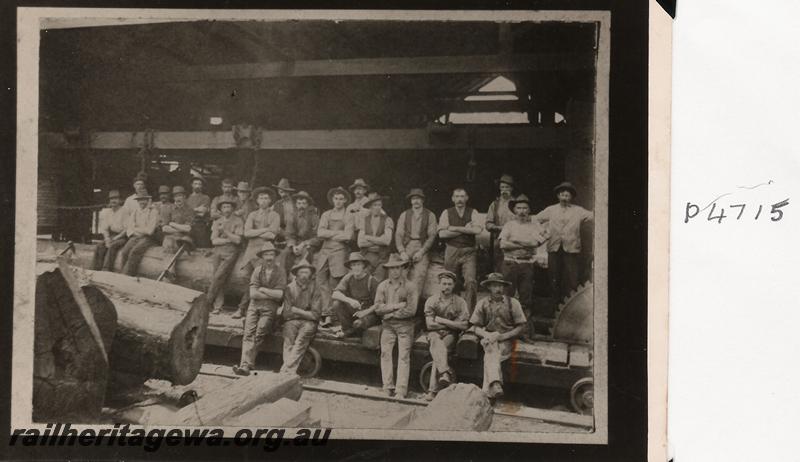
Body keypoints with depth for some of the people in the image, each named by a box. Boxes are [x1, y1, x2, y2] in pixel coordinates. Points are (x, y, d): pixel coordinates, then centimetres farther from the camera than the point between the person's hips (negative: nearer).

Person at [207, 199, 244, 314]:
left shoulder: (238, 221, 4)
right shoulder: (217, 222, 15)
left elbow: (238, 240, -6)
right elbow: (214, 241, 4)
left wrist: (225, 231, -11)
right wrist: (229, 239, -5)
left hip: (230, 253, -3)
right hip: (218, 252, 3)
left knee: (218, 276, -18)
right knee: (219, 279, -6)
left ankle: (208, 300, -8)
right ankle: (218, 306, -5)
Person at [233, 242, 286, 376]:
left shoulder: (280, 273, 6)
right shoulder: (257, 270, 10)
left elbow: (279, 295, -6)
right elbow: (253, 294, 0)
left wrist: (262, 289, -3)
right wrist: (272, 294, -4)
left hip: (269, 309, -2)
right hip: (254, 306, 2)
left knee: (258, 335, -21)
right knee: (248, 334, -18)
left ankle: (245, 365, -27)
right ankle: (245, 365, -29)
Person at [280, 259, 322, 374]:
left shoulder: (314, 288, 6)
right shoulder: (290, 288, 7)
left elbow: (315, 314, -1)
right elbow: (286, 313, 1)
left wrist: (296, 311, -2)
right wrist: (304, 313, -3)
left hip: (308, 322, -1)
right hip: (292, 321, 1)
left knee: (304, 335, -31)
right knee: (289, 335, -30)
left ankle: (286, 369, -41)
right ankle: (291, 371, -42)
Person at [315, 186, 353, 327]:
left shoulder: (348, 216, 7)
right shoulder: (326, 215, 17)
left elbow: (347, 236, -6)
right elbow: (320, 233, 3)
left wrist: (329, 234, 0)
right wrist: (338, 232, -3)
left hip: (339, 251, -3)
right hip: (324, 251, 3)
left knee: (334, 284, -6)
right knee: (321, 282, -5)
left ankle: (330, 315, -4)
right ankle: (326, 314, -4)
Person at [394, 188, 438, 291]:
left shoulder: (430, 216, 7)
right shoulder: (404, 215, 14)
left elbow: (432, 236, 2)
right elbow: (398, 235, 8)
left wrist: (421, 252, -10)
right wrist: (402, 252, -7)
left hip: (422, 249, -2)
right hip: (406, 249, 2)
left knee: (419, 278, -18)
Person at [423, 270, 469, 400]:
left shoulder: (460, 302, 4)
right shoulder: (431, 301, 5)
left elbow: (464, 326, -5)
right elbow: (430, 325, -4)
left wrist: (442, 321, -8)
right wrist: (452, 324, -4)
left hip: (451, 335, -1)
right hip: (435, 333, 1)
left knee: (437, 350, -31)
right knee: (436, 342, -36)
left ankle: (434, 389, -35)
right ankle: (446, 373, -54)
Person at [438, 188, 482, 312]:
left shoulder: (473, 213, 6)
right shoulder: (446, 213, 6)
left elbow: (477, 230, -12)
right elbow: (442, 233, -7)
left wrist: (455, 228, -11)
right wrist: (465, 230, -8)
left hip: (469, 252, -1)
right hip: (451, 251, 1)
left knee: (471, 281, -13)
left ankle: (469, 311, -7)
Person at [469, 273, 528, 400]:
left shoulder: (513, 303, 2)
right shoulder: (482, 304, 9)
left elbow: (521, 327, -1)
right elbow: (475, 327, 7)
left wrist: (502, 336, -12)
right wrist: (487, 335, -15)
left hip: (506, 341, -1)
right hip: (488, 338, 1)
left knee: (489, 356, -31)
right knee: (492, 349, -35)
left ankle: (487, 390, -40)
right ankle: (495, 384, -53)